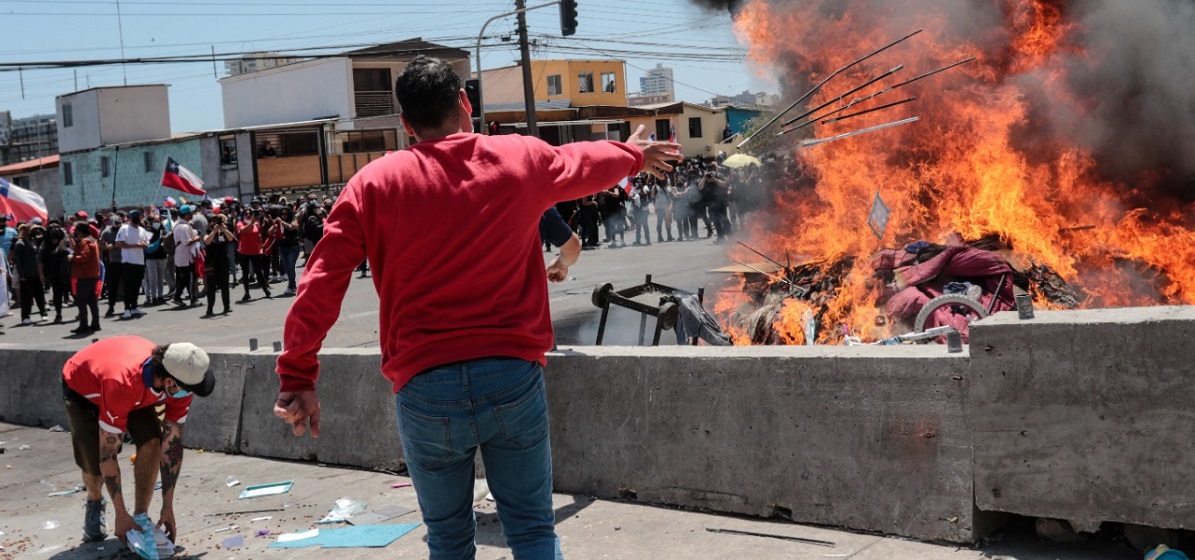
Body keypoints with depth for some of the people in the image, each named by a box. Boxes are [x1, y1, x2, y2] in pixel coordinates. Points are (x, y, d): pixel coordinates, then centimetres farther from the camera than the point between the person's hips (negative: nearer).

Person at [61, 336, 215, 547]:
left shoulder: (180, 380, -30)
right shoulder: (122, 384, -46)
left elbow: (172, 444, -21)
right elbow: (108, 453, -38)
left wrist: (168, 507, -21)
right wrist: (121, 515, -34)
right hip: (81, 386, -4)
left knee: (151, 442, -19)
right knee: (94, 463, -15)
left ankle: (141, 518, -5)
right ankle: (94, 504, 20)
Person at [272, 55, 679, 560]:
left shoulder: (374, 184, 0)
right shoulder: (522, 158, 5)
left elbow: (320, 285, -4)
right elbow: (587, 163, 26)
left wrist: (297, 376, 2)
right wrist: (634, 154, 48)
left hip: (425, 386, 0)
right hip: (512, 375, 1)